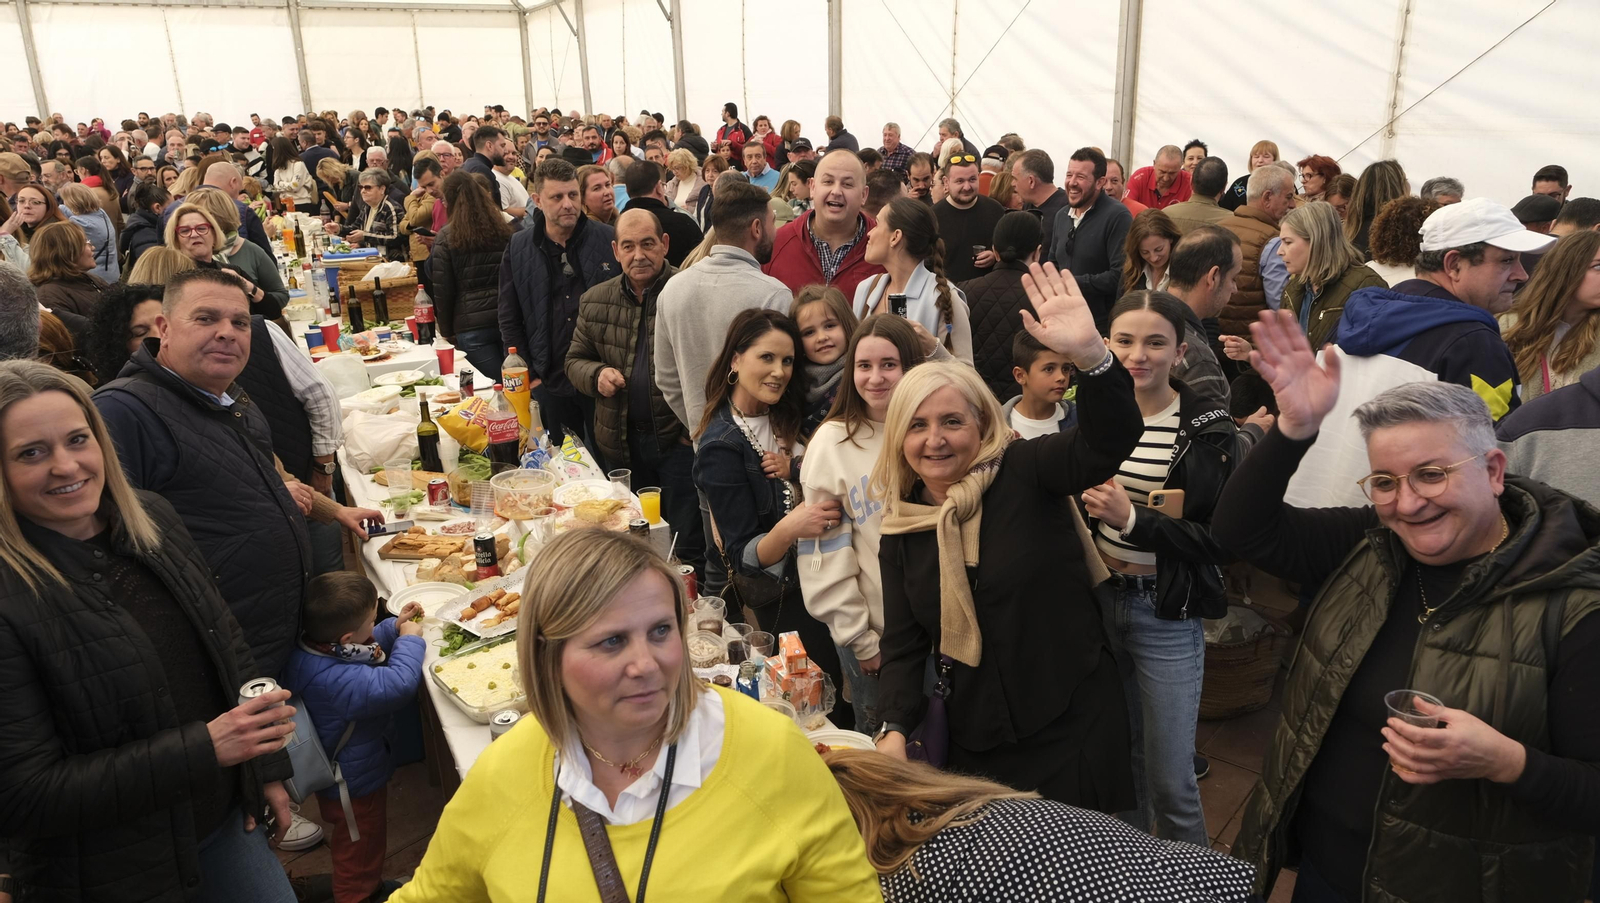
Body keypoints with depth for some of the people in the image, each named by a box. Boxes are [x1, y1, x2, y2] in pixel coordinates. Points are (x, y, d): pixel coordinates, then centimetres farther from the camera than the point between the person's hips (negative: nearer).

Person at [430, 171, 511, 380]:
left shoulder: (446, 237, -3)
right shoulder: (504, 229, 5)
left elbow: (442, 290, -3)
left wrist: (447, 331, 8)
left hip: (471, 326, -3)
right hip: (508, 320, 3)